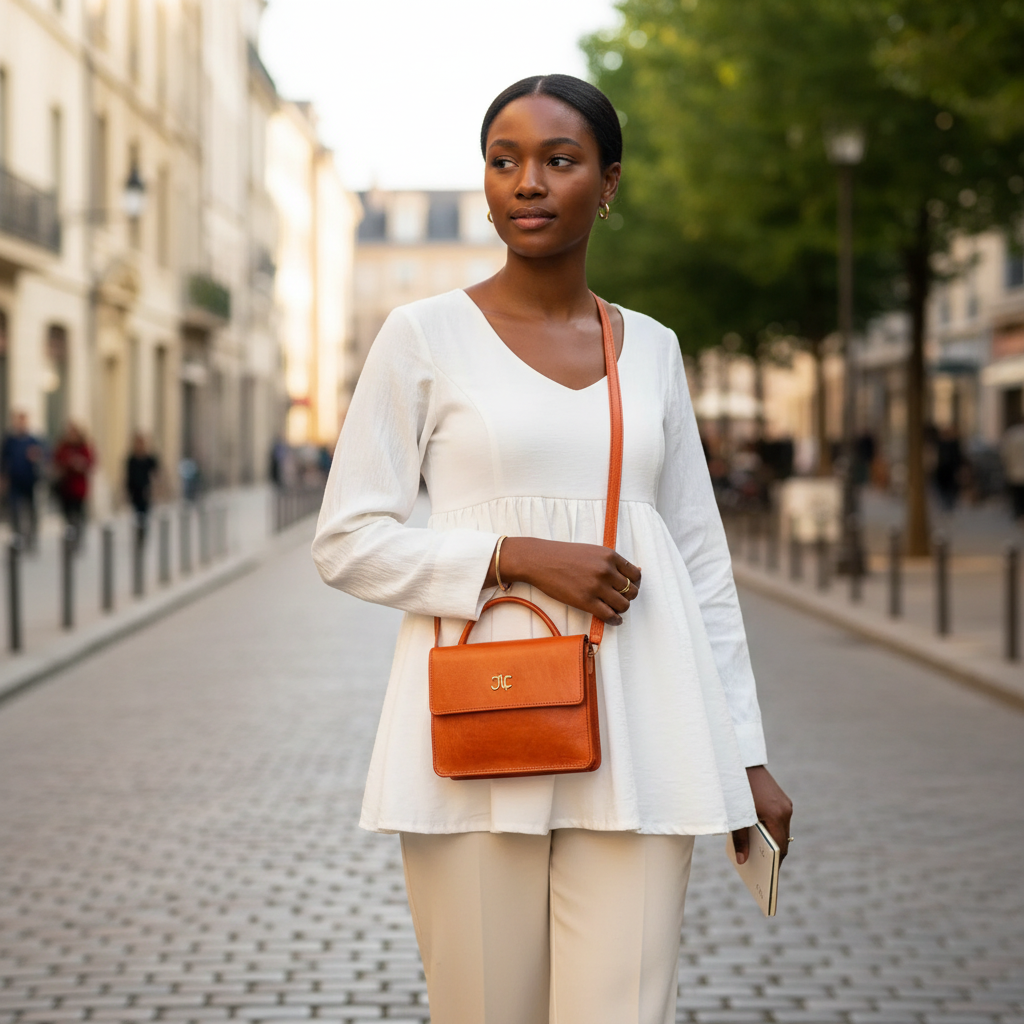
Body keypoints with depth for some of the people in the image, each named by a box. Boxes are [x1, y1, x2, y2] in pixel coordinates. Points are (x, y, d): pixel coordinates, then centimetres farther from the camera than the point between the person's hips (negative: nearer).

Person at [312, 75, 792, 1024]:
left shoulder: (650, 347, 13)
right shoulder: (424, 334, 2)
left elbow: (702, 559, 16)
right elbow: (347, 540, -1)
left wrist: (745, 755, 13)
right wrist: (518, 557, -13)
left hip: (632, 735, 2)